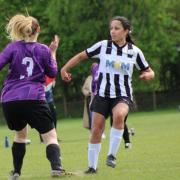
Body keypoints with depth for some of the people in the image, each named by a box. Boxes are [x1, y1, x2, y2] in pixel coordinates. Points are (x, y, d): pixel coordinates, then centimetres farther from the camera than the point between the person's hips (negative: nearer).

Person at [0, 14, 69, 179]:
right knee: (50, 135, 2)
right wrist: (53, 52, 25)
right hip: (33, 99, -2)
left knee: (20, 133, 26)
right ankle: (56, 167, -23)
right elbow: (52, 73, 17)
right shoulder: (43, 50, 5)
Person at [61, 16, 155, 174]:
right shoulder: (103, 46, -2)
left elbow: (149, 72, 10)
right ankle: (92, 166, 13)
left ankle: (112, 155, -24)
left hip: (123, 96, -1)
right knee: (96, 130, -4)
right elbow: (81, 56, 7)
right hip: (102, 95, 1)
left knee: (119, 115, -34)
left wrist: (147, 75, -13)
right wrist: (65, 69, -2)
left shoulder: (134, 51, 1)